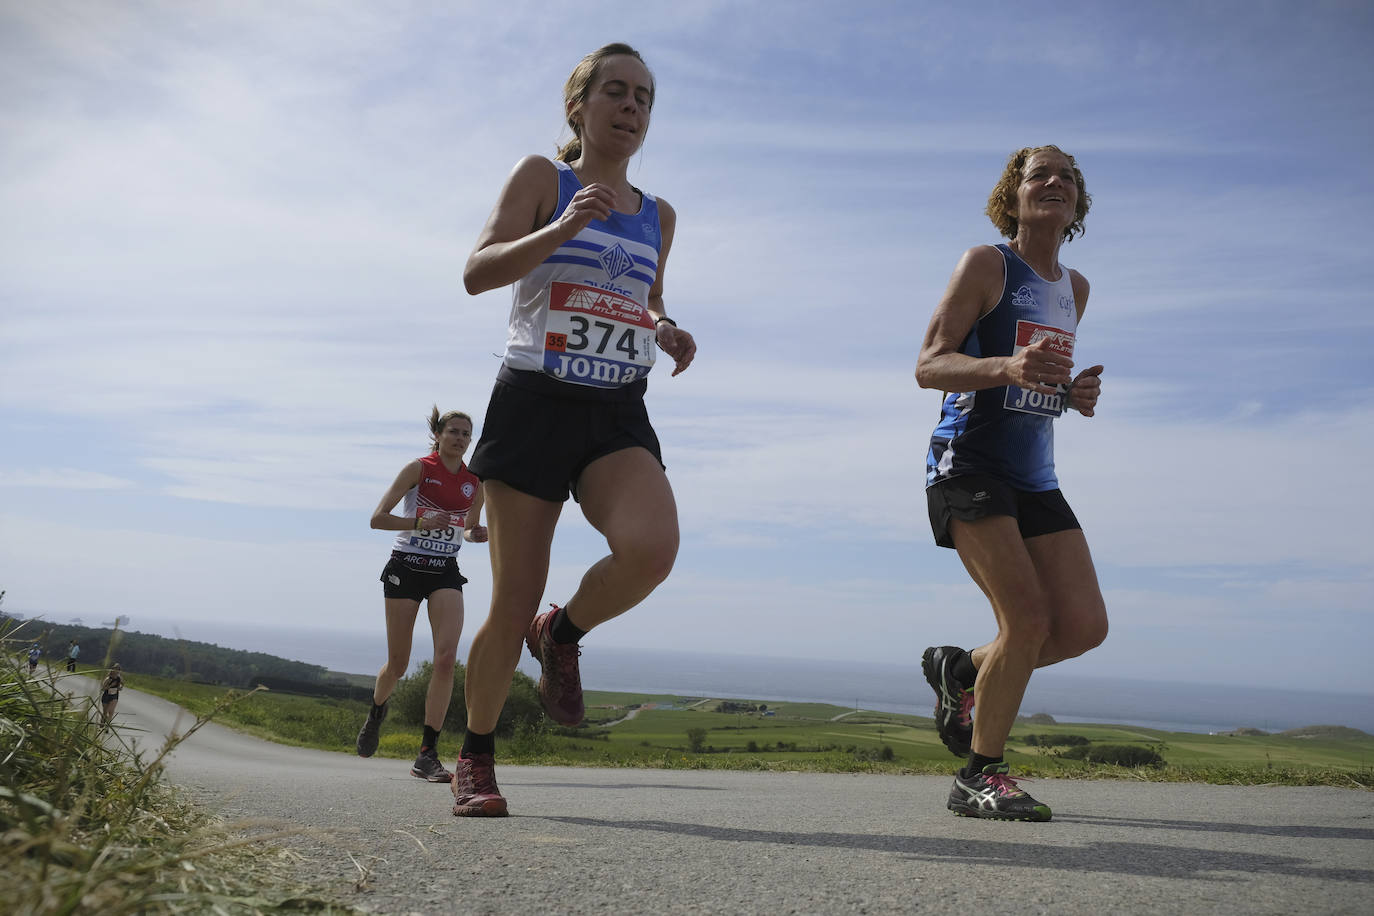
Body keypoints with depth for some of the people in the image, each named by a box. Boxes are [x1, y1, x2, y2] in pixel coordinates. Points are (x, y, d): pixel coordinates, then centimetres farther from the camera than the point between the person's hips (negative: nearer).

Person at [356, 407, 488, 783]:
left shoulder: (475, 483, 7)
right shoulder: (419, 468, -4)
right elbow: (377, 518, -8)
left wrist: (476, 534, -1)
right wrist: (421, 522, -21)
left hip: (446, 572, 3)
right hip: (406, 567, -2)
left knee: (446, 657, -15)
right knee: (398, 664, 4)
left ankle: (427, 754, -9)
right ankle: (376, 713, 40)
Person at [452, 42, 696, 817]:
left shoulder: (659, 215, 17)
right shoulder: (541, 177, 5)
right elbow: (478, 273, -7)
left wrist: (670, 334, 7)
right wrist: (563, 228, -21)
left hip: (619, 416, 3)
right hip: (535, 403, -3)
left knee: (651, 548, -28)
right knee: (514, 602, -2)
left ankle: (562, 635, 5)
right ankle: (476, 759, 21)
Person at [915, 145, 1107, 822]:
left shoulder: (1075, 289, 18)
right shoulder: (985, 265, -3)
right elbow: (928, 366, -10)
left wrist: (1076, 393, 4)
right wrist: (1006, 367, -29)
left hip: (1035, 478, 7)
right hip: (968, 464, -7)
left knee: (1084, 625, -3)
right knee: (1027, 617, -17)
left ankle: (961, 670, 23)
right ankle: (979, 777, 1)